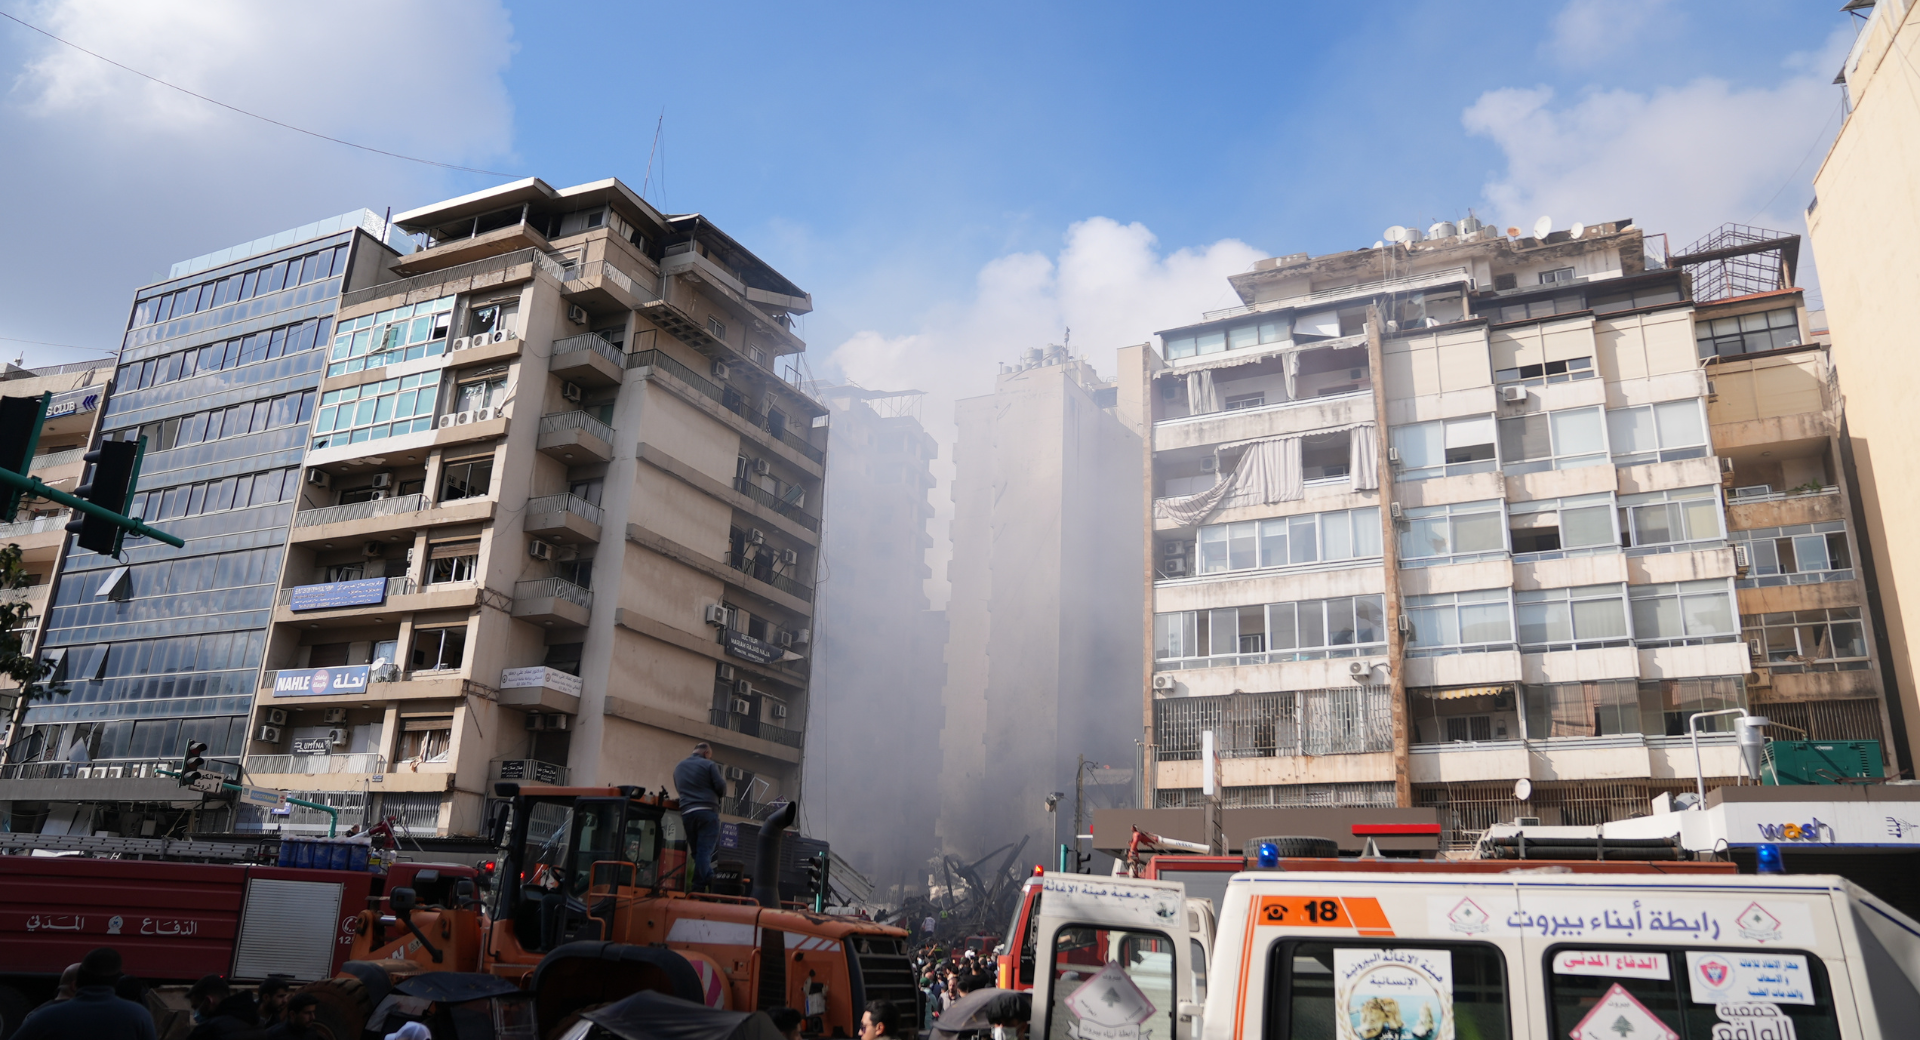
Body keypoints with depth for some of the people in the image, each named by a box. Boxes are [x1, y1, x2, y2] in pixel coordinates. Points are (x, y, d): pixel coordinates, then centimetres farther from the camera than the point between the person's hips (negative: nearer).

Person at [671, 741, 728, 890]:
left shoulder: (679, 767, 20)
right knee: (705, 851, -8)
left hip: (687, 813, 5)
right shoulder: (709, 765, 1)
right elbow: (722, 789, -2)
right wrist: (723, 779, 18)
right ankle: (699, 889, -16)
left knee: (697, 851, 11)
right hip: (707, 811, -5)